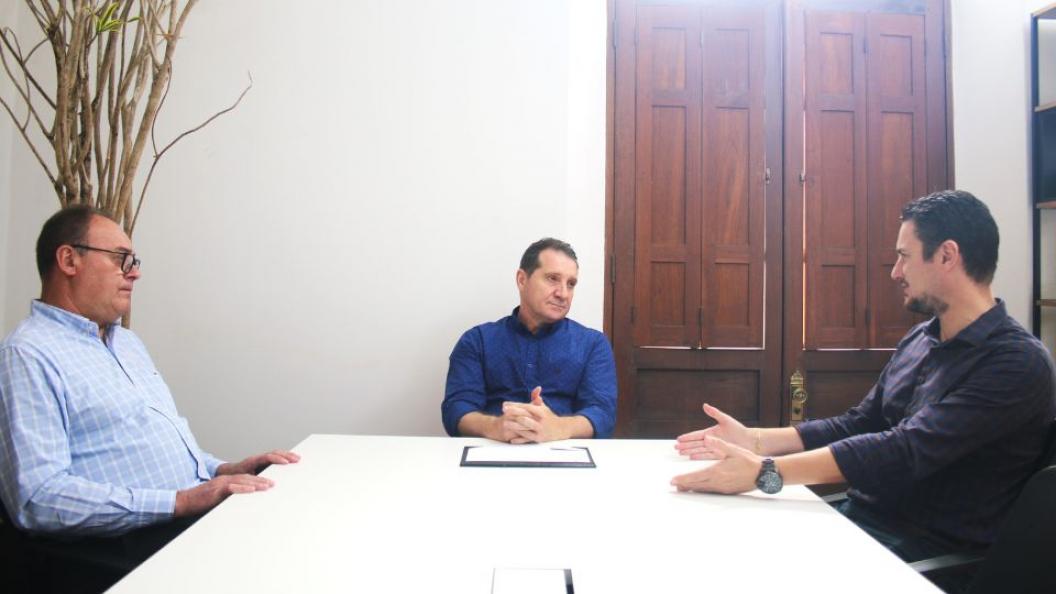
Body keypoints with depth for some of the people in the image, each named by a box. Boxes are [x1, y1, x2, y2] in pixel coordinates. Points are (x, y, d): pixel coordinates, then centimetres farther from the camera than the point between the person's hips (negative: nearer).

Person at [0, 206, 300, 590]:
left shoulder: (127, 342, 22)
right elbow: (38, 497, -17)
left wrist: (223, 470, 8)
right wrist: (180, 502, -21)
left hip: (204, 514, 8)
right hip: (136, 543, -8)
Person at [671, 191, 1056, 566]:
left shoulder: (1018, 362, -18)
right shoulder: (919, 340, 9)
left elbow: (907, 451, -27)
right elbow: (856, 426, 13)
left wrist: (765, 472, -32)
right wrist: (753, 440, 2)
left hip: (927, 552, -7)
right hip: (857, 517, 7)